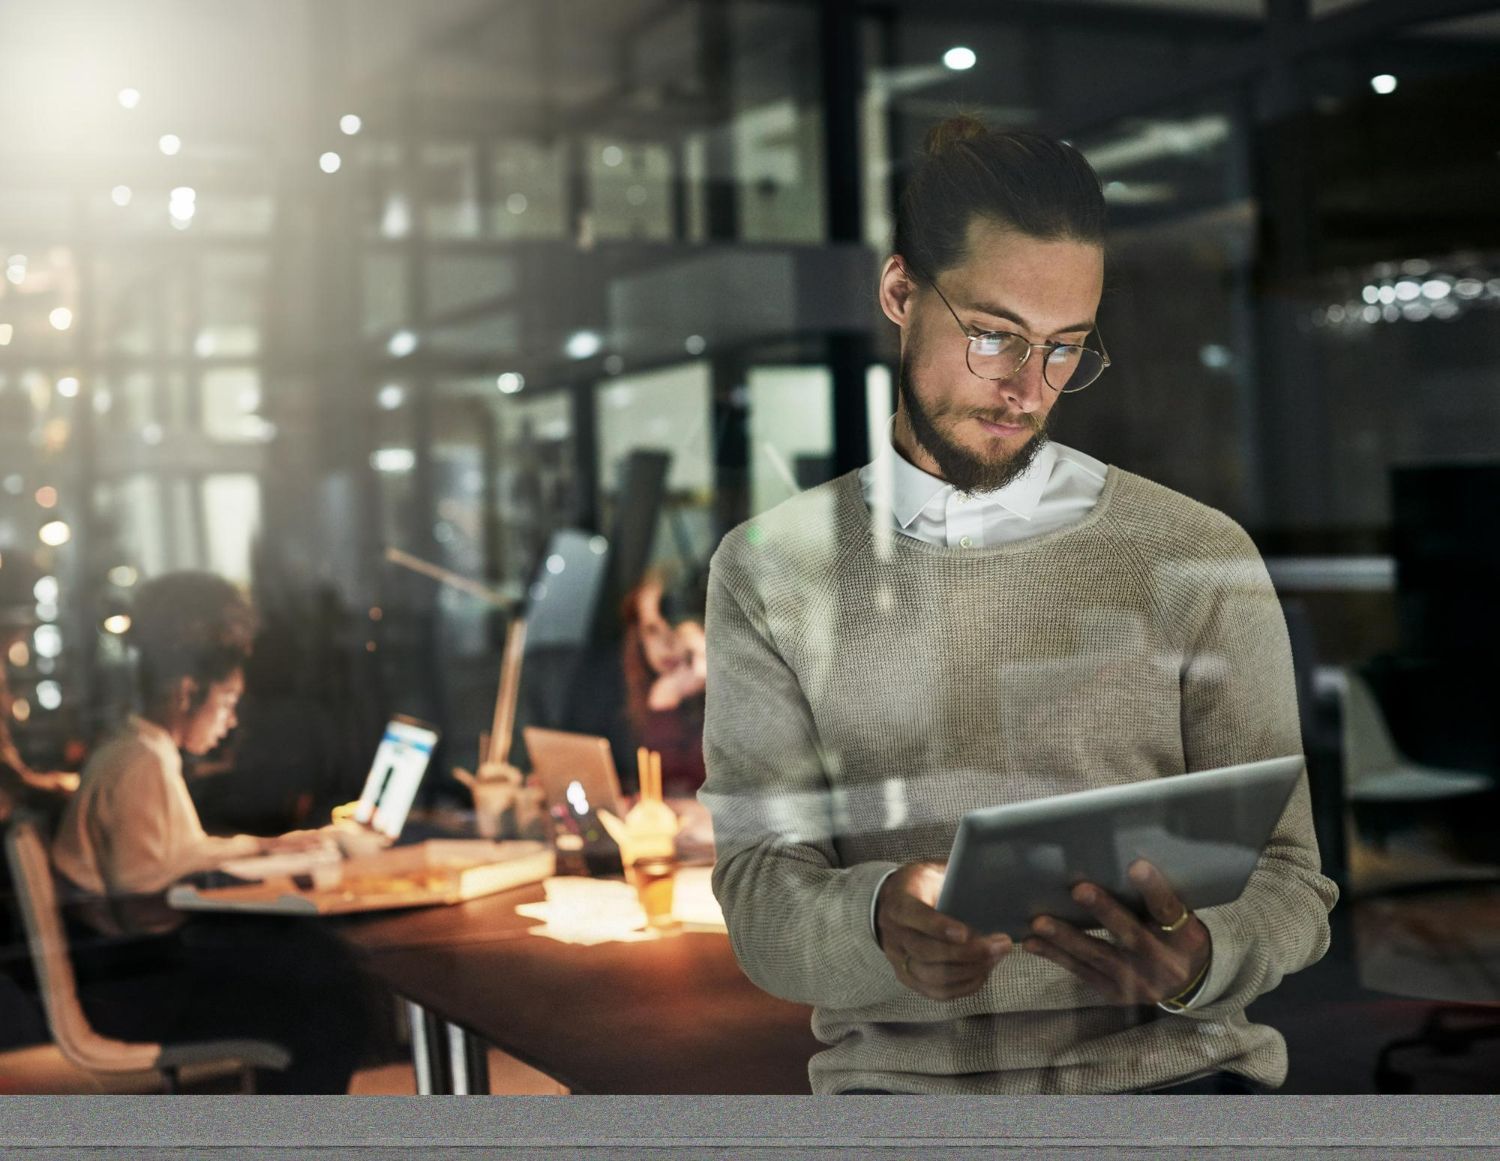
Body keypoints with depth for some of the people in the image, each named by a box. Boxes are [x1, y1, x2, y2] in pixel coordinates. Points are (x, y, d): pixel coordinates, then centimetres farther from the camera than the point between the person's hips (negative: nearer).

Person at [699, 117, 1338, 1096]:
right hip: (904, 1075, -1)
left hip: (1169, 1063, 1)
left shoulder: (1199, 558, 8)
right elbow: (761, 888, 1)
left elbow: (1287, 879, 8)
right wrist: (879, 924, -23)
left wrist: (1196, 956, -16)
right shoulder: (771, 571, 8)